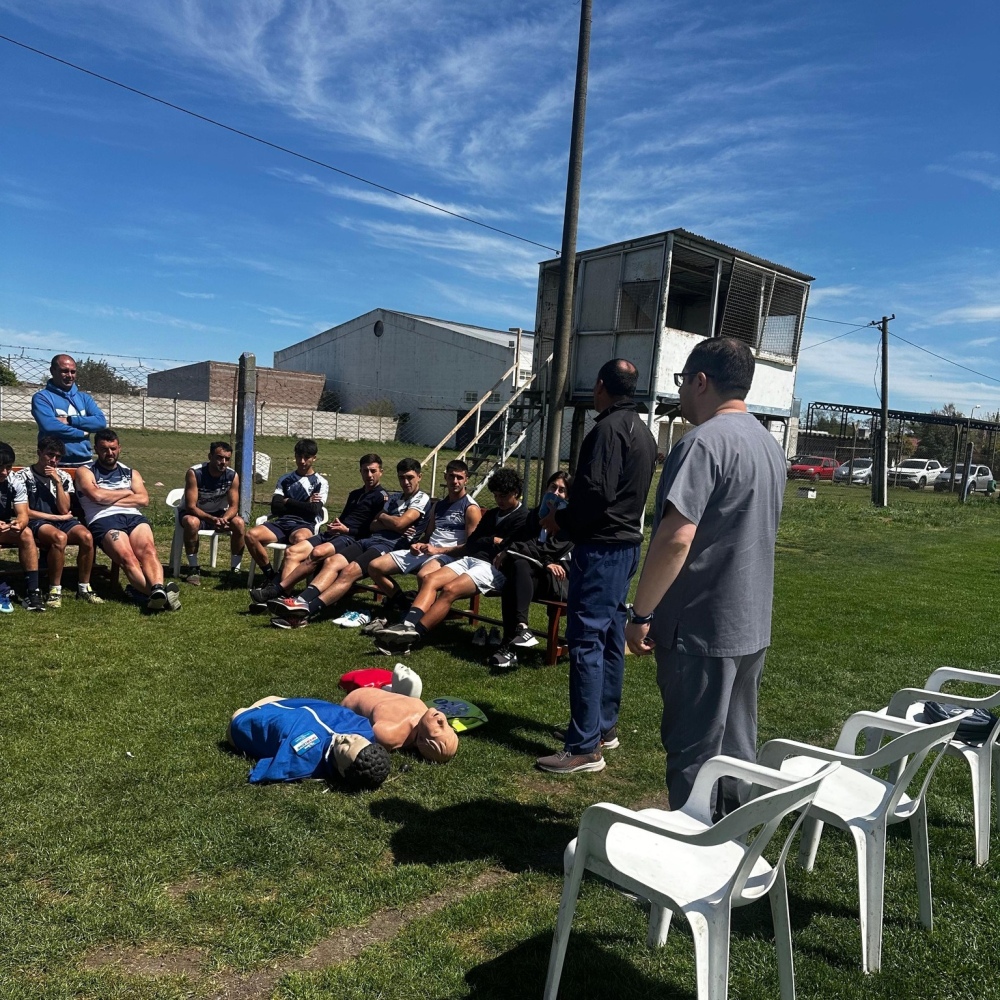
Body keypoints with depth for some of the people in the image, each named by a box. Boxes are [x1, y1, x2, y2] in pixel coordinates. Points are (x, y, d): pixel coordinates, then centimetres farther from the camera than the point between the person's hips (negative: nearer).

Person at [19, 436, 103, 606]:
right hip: (37, 523, -4)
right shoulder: (25, 476, 2)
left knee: (86, 536, -29)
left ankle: (84, 588, -17)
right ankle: (55, 590, -25)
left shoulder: (64, 477, 12)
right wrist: (56, 517, -6)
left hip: (62, 520, 4)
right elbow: (25, 512, -4)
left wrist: (57, 482, -7)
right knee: (60, 537, -38)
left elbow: (64, 511, 0)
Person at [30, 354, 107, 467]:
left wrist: (69, 420, -11)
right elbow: (49, 426, -17)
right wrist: (82, 433, -8)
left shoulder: (83, 397, 14)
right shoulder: (42, 397, -1)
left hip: (85, 462, 4)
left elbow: (101, 421, -1)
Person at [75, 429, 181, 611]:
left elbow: (144, 499, 10)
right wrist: (127, 493, 12)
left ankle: (157, 589, -57)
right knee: (126, 556, -33)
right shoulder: (85, 471, 19)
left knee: (148, 548, -32)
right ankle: (159, 594, -55)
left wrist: (109, 499, 3)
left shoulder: (131, 473, 29)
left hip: (134, 517, 3)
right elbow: (97, 495, -2)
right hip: (103, 520, -3)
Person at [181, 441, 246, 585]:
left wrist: (224, 519, -35)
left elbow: (233, 506, -12)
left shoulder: (233, 476, -14)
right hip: (195, 513, -3)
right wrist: (212, 519, -42)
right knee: (192, 522, -37)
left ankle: (235, 569, -14)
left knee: (240, 523, -25)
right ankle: (193, 568, -22)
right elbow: (191, 507, -26)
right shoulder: (194, 473, -24)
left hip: (220, 514, 3)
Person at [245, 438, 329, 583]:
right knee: (251, 535, -24)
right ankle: (269, 574, -9)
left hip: (305, 525, -4)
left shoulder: (320, 482, 9)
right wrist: (304, 505, 0)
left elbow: (314, 510, -6)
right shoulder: (285, 479, 19)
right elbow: (275, 507, 6)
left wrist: (287, 502, 4)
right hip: (282, 522, 4)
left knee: (299, 538, -41)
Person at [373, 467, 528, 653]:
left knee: (449, 589, -30)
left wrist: (485, 542, 6)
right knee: (429, 579, -16)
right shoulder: (492, 514, 27)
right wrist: (492, 541, 8)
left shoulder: (522, 517, 1)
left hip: (495, 567, -8)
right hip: (470, 559, 8)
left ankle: (414, 634, -37)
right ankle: (408, 625, -34)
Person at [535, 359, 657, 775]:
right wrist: (570, 515, 16)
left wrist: (561, 520, -7)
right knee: (610, 638, 16)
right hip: (626, 542, 11)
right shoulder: (641, 429, 16)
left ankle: (584, 747, -4)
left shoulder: (610, 428, -15)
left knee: (585, 641, -8)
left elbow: (596, 493, -23)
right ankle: (604, 726, 27)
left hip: (601, 548, -10)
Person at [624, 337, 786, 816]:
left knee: (693, 752, 4)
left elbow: (675, 538, -25)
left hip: (701, 628, -9)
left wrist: (641, 614, -17)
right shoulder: (769, 444, 11)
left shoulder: (704, 442, -18)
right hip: (752, 627, 9)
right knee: (737, 750, 19)